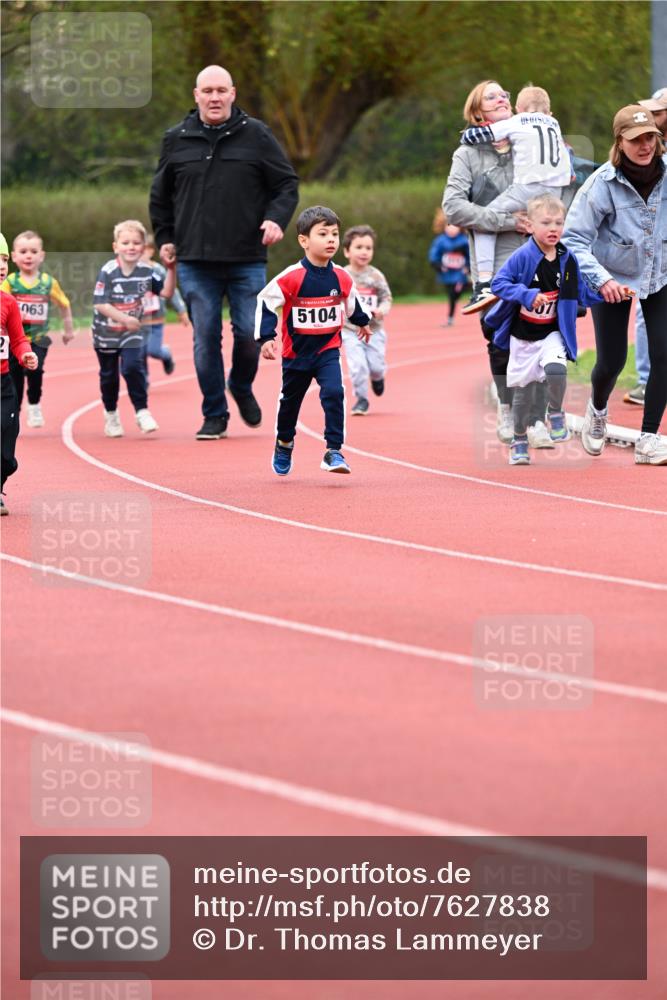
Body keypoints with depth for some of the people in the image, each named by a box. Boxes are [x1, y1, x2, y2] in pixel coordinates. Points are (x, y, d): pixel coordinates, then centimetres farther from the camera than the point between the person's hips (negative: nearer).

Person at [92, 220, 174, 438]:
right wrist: (124, 319, -33)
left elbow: (166, 292, -8)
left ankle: (142, 412, -9)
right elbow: (101, 304, -24)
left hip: (132, 333, 1)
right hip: (107, 332, -1)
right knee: (109, 375, 13)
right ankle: (111, 416, 32)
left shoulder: (146, 271, -8)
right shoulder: (108, 272, -20)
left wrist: (170, 270, -20)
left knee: (133, 367, -18)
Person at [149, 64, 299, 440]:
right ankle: (215, 415, 8)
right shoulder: (177, 140, 7)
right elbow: (160, 195, 20)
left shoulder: (255, 135, 3)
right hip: (196, 261, 1)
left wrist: (277, 218, -10)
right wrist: (165, 238, 15)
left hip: (247, 259, -1)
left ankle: (242, 388, 27)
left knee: (250, 332, -3)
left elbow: (287, 183, 7)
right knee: (206, 338, -2)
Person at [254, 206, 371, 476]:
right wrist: (266, 337, -20)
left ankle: (334, 451, -17)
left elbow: (351, 302, 17)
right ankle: (284, 444, 42)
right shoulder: (291, 277, -19)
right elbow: (265, 302, -14)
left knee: (333, 393, -20)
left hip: (328, 350, 2)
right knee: (290, 401, 16)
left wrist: (362, 321, 33)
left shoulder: (341, 277, -5)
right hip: (296, 352, -2)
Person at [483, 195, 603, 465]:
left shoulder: (568, 260, -3)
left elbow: (582, 295, 9)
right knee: (522, 389, 8)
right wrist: (527, 295, -29)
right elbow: (499, 283, -17)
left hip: (552, 334, 1)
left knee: (556, 369, -28)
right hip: (522, 336, -1)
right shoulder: (523, 256, -15)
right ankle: (519, 441, 28)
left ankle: (555, 413, 1)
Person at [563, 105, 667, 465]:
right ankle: (597, 409, 37)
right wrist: (601, 279, -33)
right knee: (611, 362, 1)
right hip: (613, 280, -2)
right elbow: (574, 239, -22)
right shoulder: (603, 184, -24)